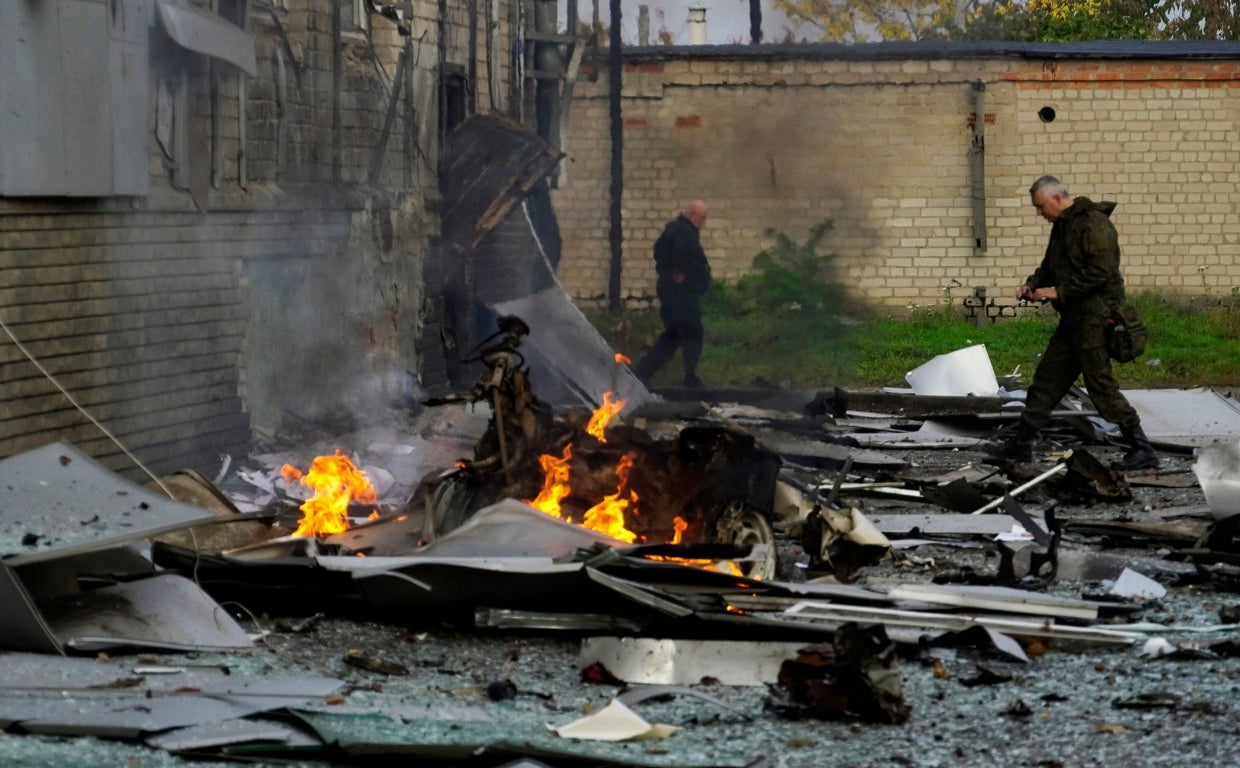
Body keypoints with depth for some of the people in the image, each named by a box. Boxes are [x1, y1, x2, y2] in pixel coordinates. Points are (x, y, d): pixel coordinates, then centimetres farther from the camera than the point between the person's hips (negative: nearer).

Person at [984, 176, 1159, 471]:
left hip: (1095, 316, -10)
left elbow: (1100, 271, -24)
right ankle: (1020, 444, 21)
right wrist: (1031, 285, 6)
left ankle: (1142, 450, -4)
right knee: (1047, 378, 13)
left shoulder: (1093, 224, -16)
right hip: (1075, 318, 10)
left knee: (1101, 385, -9)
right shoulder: (1063, 225, 16)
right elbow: (1050, 266, 25)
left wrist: (1059, 291, -21)